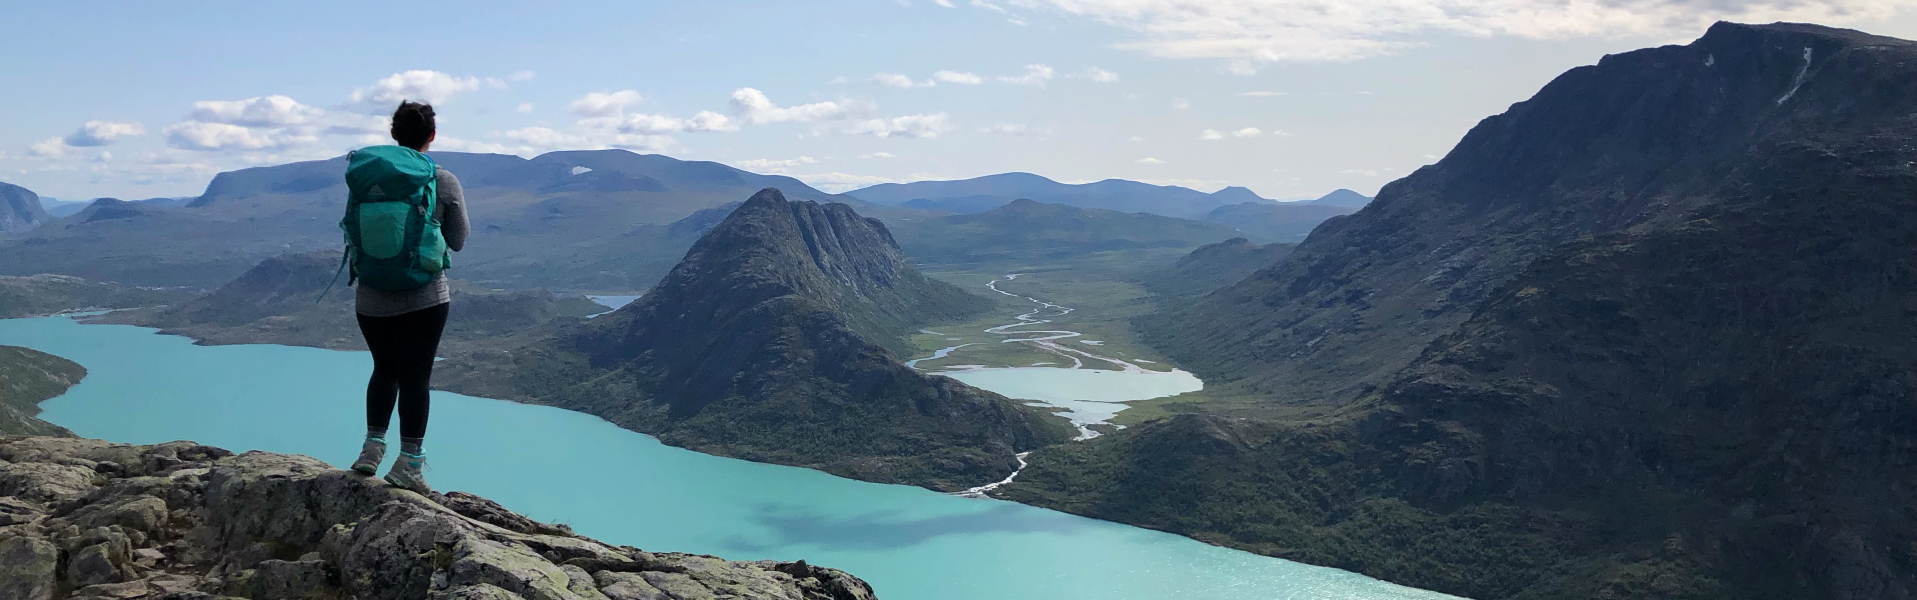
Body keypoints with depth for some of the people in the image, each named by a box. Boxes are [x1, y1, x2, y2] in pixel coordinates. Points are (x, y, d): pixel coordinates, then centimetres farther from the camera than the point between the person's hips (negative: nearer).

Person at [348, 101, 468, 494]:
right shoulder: (444, 182, -7)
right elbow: (458, 242, 1)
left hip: (373, 297, 3)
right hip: (424, 297, -3)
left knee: (384, 370, 19)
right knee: (416, 377, 2)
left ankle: (372, 449, 18)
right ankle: (408, 465, 5)